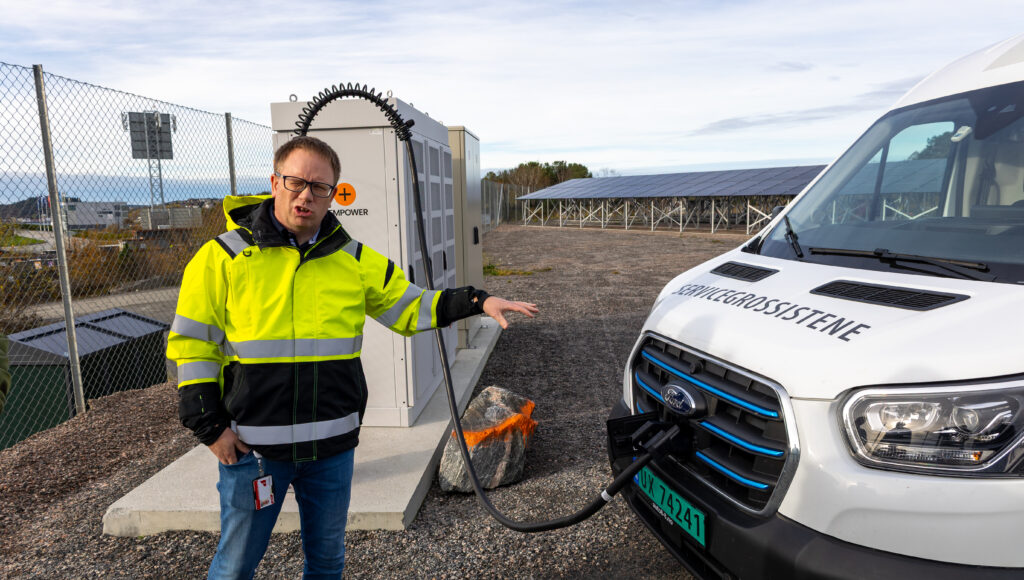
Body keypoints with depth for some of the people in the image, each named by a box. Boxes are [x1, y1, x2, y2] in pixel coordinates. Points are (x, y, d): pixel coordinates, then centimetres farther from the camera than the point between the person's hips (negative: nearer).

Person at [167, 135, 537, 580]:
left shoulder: (355, 260, 2)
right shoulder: (223, 256, -5)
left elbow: (410, 307, 7)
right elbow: (191, 344, -2)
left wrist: (478, 302, -5)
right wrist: (210, 427, -6)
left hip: (333, 447, 3)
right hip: (252, 446, -2)